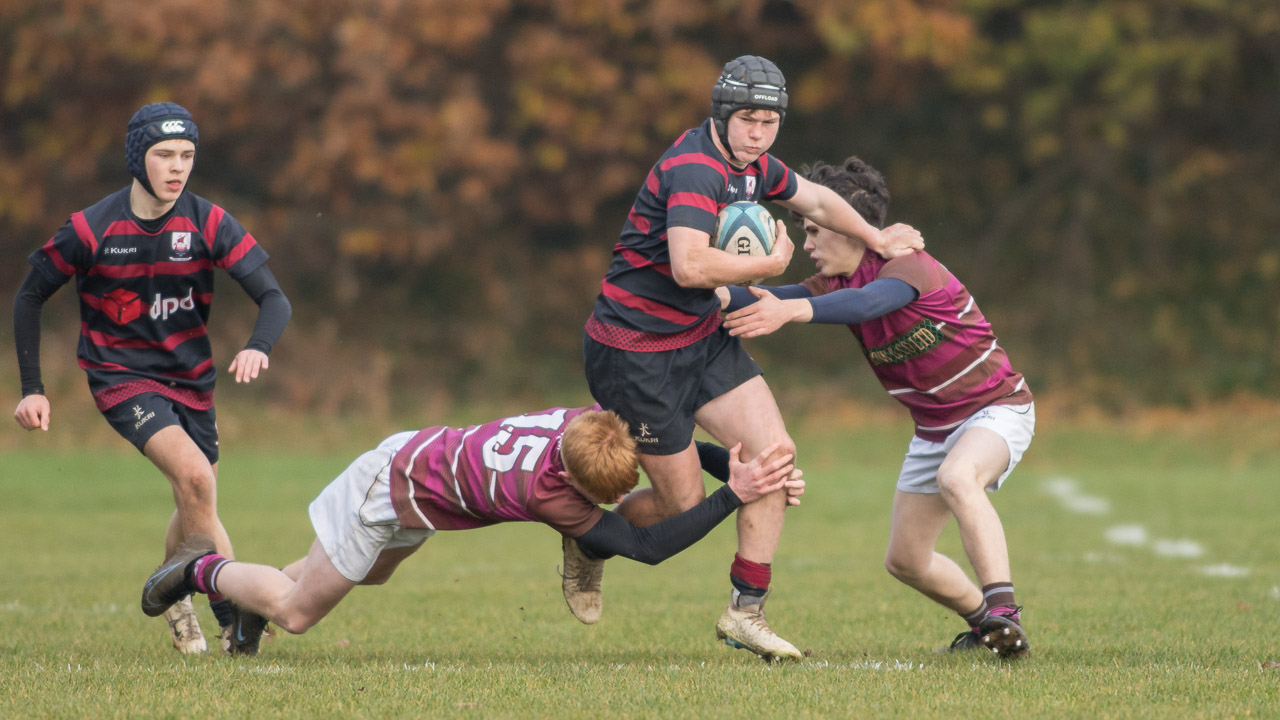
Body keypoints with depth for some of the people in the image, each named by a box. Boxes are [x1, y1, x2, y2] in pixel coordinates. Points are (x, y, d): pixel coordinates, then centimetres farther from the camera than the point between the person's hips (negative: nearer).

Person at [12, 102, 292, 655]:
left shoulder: (208, 223, -10)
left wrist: (257, 347, -36)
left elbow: (274, 298, -14)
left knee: (195, 504, 11)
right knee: (194, 477, -24)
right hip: (121, 376, -4)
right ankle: (233, 616, -18)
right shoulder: (91, 230, -14)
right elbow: (31, 296, -1)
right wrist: (31, 390, -3)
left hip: (190, 379, 4)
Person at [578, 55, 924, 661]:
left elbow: (815, 200, 27)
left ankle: (745, 612, 2)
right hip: (634, 353, -9)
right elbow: (689, 265, -38)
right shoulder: (694, 168, -25)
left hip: (702, 338, 9)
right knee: (684, 504, -1)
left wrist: (878, 240, 32)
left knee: (774, 453, -6)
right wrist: (769, 264, -24)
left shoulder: (752, 165, 5)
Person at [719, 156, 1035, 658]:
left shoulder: (907, 265, -24)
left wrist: (790, 311, -60)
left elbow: (867, 303, -44)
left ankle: (1004, 611, -43)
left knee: (956, 479, -40)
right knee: (905, 560, 9)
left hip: (996, 409, -9)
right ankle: (984, 621, 32)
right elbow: (776, 299, -14)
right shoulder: (836, 284, 0)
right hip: (935, 426, 9)